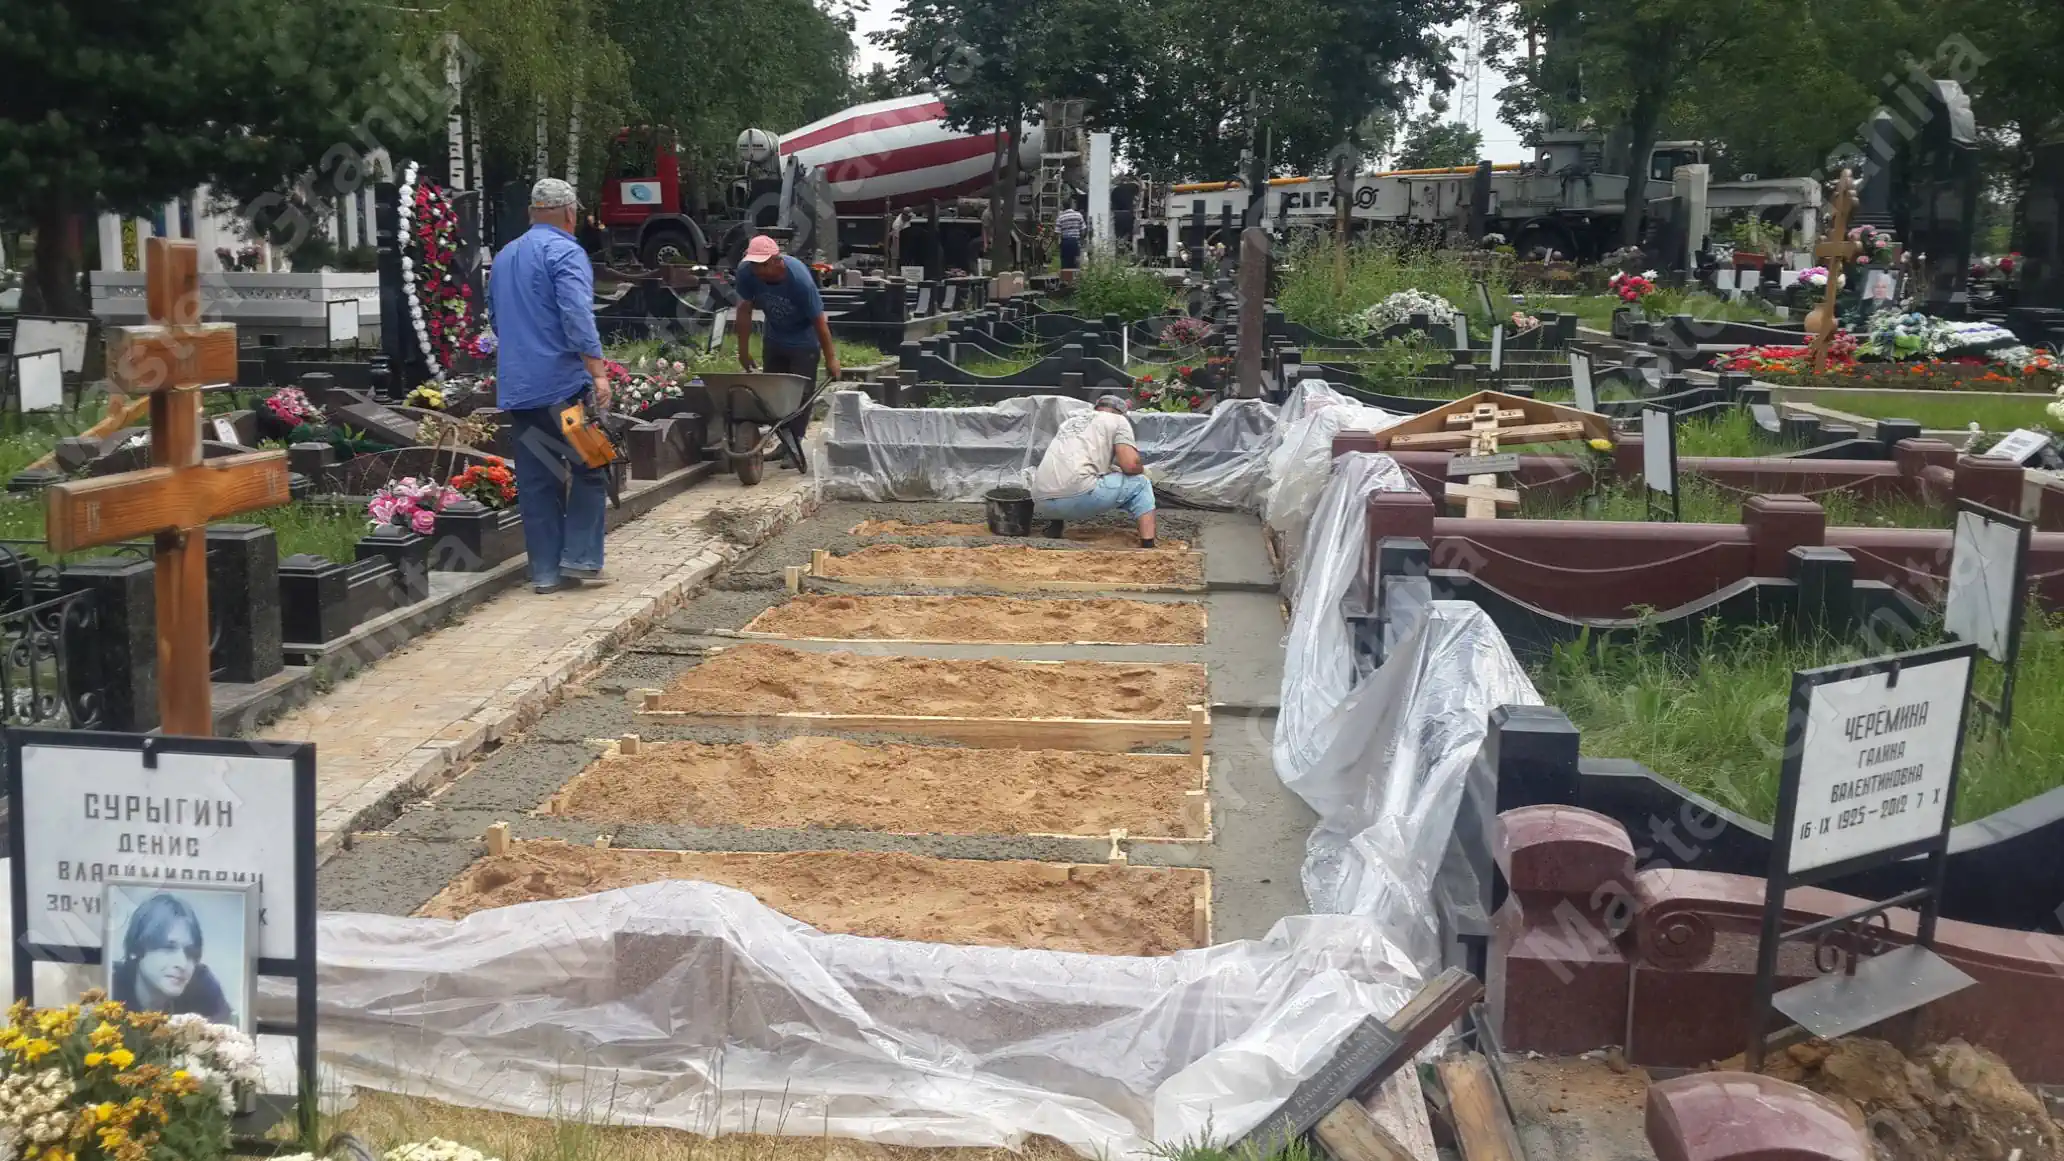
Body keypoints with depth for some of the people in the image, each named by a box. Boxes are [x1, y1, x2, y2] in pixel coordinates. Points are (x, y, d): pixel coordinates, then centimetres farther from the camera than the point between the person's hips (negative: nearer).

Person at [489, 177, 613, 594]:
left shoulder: (503, 257, 18)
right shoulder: (565, 252, -8)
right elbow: (577, 316, -20)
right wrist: (598, 371, -23)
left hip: (516, 387, 7)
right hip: (563, 383, -7)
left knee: (535, 479, 8)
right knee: (588, 469, 4)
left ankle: (545, 571, 9)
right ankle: (579, 559, -1)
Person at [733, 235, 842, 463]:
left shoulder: (799, 279, -36)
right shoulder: (747, 272, -24)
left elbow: (819, 320, -26)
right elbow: (744, 310, -12)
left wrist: (831, 358, -19)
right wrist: (744, 350, -7)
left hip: (804, 340, -5)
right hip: (775, 338, 5)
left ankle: (794, 445, -1)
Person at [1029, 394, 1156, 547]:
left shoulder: (1070, 420, 32)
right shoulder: (1118, 420, 13)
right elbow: (1131, 464, 0)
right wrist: (1141, 470, 23)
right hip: (1077, 496, -6)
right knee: (1140, 483, 17)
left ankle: (1054, 521, 14)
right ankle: (1148, 548, 5)